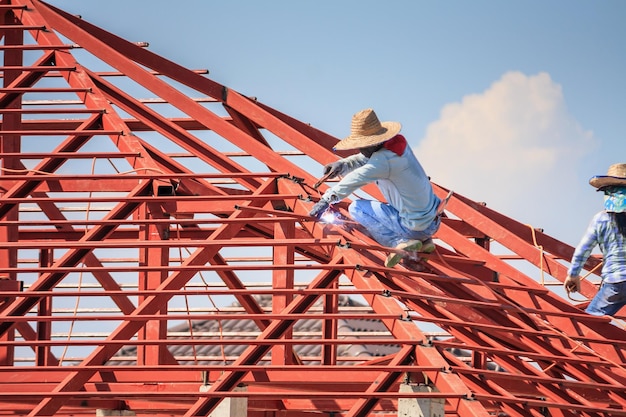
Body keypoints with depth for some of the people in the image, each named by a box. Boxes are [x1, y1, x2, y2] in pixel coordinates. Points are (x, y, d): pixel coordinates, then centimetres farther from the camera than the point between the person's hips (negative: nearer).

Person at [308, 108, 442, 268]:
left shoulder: (384, 159, -23)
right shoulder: (398, 142, 3)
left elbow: (355, 180, -26)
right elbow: (362, 160, 11)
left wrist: (326, 200, -24)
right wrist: (341, 165, -5)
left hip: (416, 227, -8)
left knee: (356, 208, 1)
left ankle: (401, 242, -8)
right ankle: (424, 241, 16)